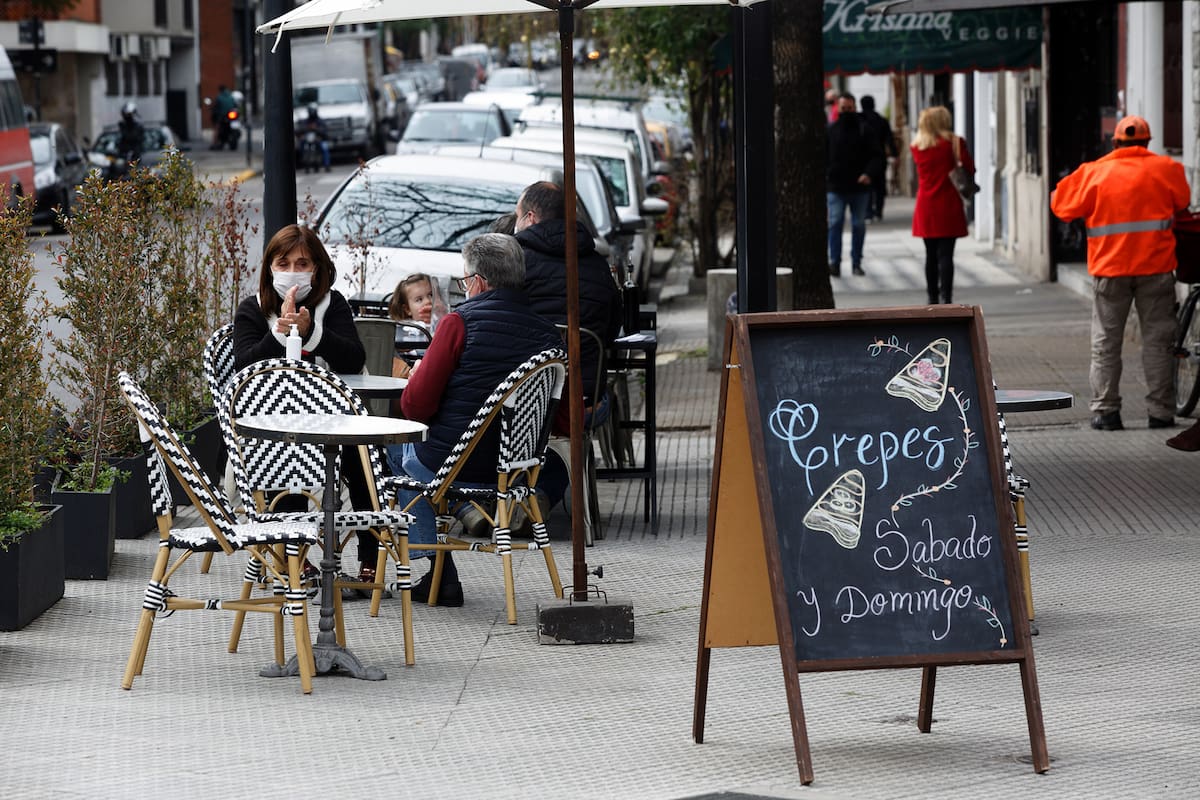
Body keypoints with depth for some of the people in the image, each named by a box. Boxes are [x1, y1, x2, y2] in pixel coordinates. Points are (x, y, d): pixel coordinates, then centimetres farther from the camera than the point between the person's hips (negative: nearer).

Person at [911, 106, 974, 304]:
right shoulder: (954, 143, -7)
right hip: (948, 206, -3)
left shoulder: (917, 147, 3)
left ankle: (932, 298, 17)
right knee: (945, 254, -6)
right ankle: (946, 298, -13)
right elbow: (970, 169, -2)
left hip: (925, 207, 3)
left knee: (931, 255, 13)